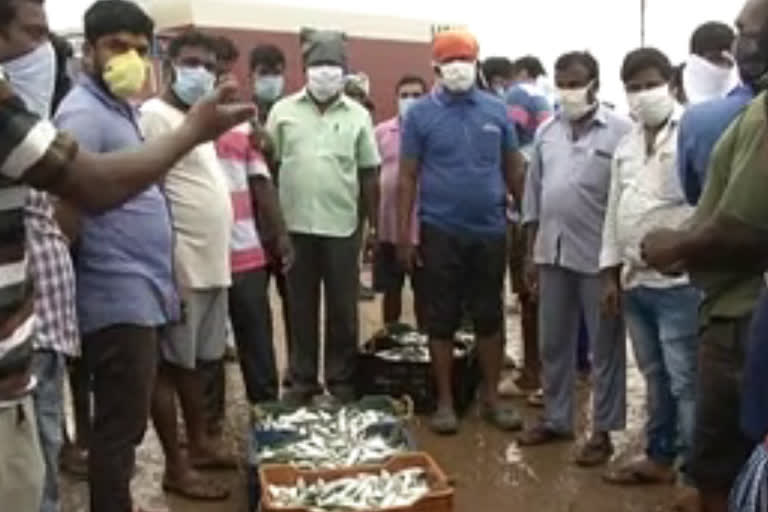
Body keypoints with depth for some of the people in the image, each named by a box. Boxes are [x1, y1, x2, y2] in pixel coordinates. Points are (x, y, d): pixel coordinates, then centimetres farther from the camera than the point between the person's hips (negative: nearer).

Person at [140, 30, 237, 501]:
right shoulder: (155, 115, -11)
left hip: (212, 263, 9)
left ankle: (200, 444, 31)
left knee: (199, 361, 18)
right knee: (171, 364, 1)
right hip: (179, 266, -9)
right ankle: (176, 467, 11)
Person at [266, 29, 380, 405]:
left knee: (343, 308, 8)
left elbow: (369, 174, 6)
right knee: (301, 307, 10)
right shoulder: (283, 110, 2)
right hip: (295, 225, 0)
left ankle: (341, 380, 22)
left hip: (342, 226, 0)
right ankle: (302, 379, 22)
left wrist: (375, 226, 3)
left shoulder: (358, 115, 3)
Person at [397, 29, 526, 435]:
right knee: (442, 319, 7)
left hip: (491, 231, 2)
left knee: (489, 317, 11)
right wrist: (404, 234, -5)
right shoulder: (421, 113, -2)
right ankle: (445, 401, 19)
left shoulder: (496, 110, 4)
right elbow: (407, 177, -1)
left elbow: (514, 169, 9)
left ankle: (491, 398, 24)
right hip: (441, 232, -2)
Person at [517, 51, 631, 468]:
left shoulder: (620, 131, -8)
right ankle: (555, 419, 30)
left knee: (604, 348, 6)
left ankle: (603, 430, 19)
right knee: (553, 344, 15)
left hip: (600, 256, -5)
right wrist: (531, 253, 10)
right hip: (553, 253, 5)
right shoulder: (547, 132, 8)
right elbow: (533, 193, 11)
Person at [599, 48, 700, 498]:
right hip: (635, 282, 7)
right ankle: (660, 458, 30)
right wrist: (612, 273, 15)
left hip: (679, 282, -7)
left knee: (685, 383, -2)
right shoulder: (626, 145, 15)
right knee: (656, 377, 17)